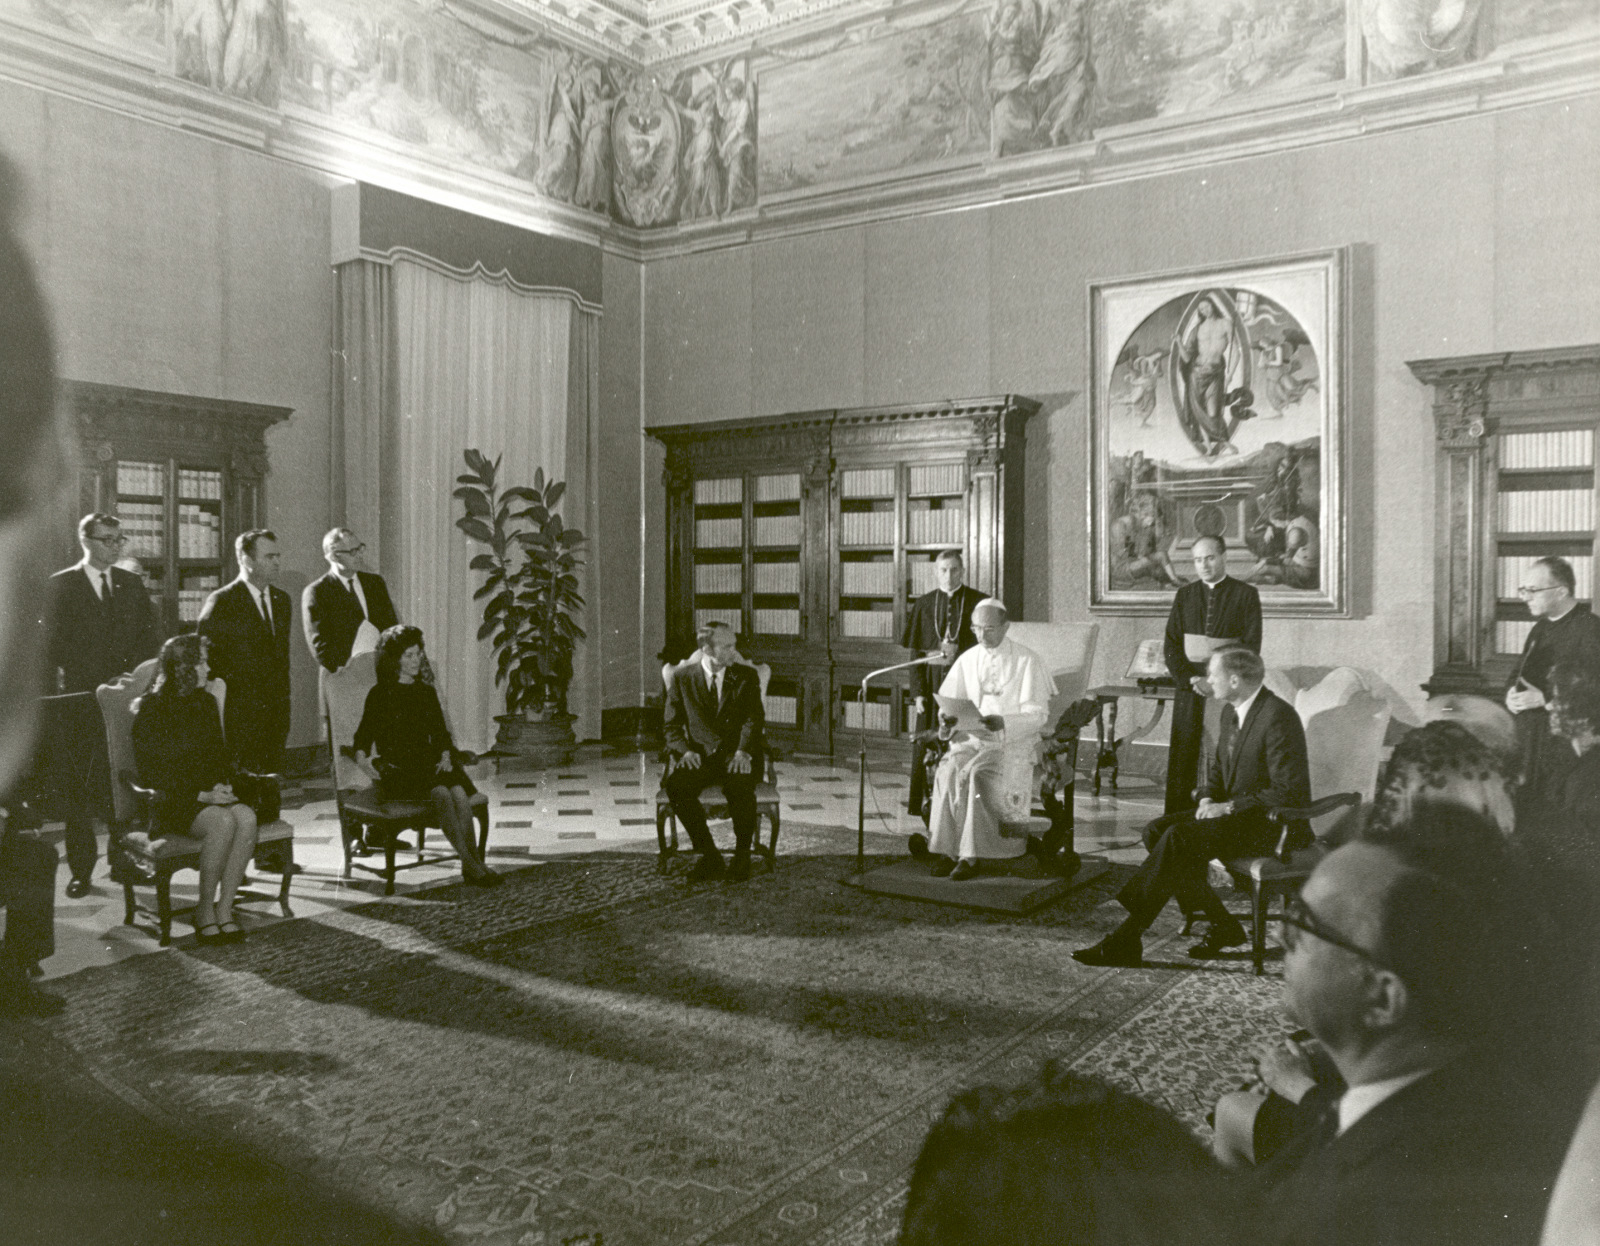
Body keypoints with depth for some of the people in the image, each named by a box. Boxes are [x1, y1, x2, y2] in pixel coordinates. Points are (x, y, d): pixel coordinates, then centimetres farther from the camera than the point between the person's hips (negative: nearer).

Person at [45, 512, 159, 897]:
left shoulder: (132, 584, 14)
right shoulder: (61, 585, 3)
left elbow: (148, 637, 11)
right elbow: (55, 644, -2)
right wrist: (85, 687, -10)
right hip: (81, 699, -3)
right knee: (80, 788, -2)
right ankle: (81, 870, 5)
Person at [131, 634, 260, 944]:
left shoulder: (206, 703, 14)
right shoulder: (151, 709, -4)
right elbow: (150, 772, -8)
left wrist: (224, 784, -1)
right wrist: (201, 795, -17)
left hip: (211, 794, 5)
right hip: (169, 802, -5)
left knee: (246, 817, -28)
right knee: (223, 821, -34)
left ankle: (224, 909, -23)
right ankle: (205, 911, -18)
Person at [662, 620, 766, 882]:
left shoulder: (746, 676, 10)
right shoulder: (682, 677, 10)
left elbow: (754, 719, -1)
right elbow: (672, 724, 10)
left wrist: (743, 751, -19)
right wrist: (684, 750, -10)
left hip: (738, 755, -1)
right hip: (701, 755, 1)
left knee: (740, 785, -36)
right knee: (675, 785, -31)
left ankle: (742, 857, -13)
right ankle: (709, 857, -17)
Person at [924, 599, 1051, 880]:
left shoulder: (1028, 661, -2)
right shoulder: (967, 660, 11)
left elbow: (1038, 715, -7)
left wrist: (1004, 723, -24)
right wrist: (949, 718, -13)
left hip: (1014, 741, -4)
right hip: (972, 738, 4)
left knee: (976, 774, -32)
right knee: (949, 769, -28)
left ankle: (971, 856, -24)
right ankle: (947, 850, -24)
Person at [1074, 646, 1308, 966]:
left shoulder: (1277, 717, -19)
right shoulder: (1231, 712, 10)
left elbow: (1288, 792, -22)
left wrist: (1229, 807, -20)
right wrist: (1210, 799, 0)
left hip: (1276, 823, -9)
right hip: (1240, 815, 9)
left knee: (1179, 838, -26)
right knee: (1156, 831, -9)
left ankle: (1126, 940, -23)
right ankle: (1222, 926, -4)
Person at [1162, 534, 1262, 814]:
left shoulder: (1246, 595, 4)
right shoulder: (1184, 595, 14)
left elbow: (1251, 646, -3)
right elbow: (1171, 644, 8)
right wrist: (1190, 679, -7)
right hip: (1190, 691, 3)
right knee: (1182, 762, 1)